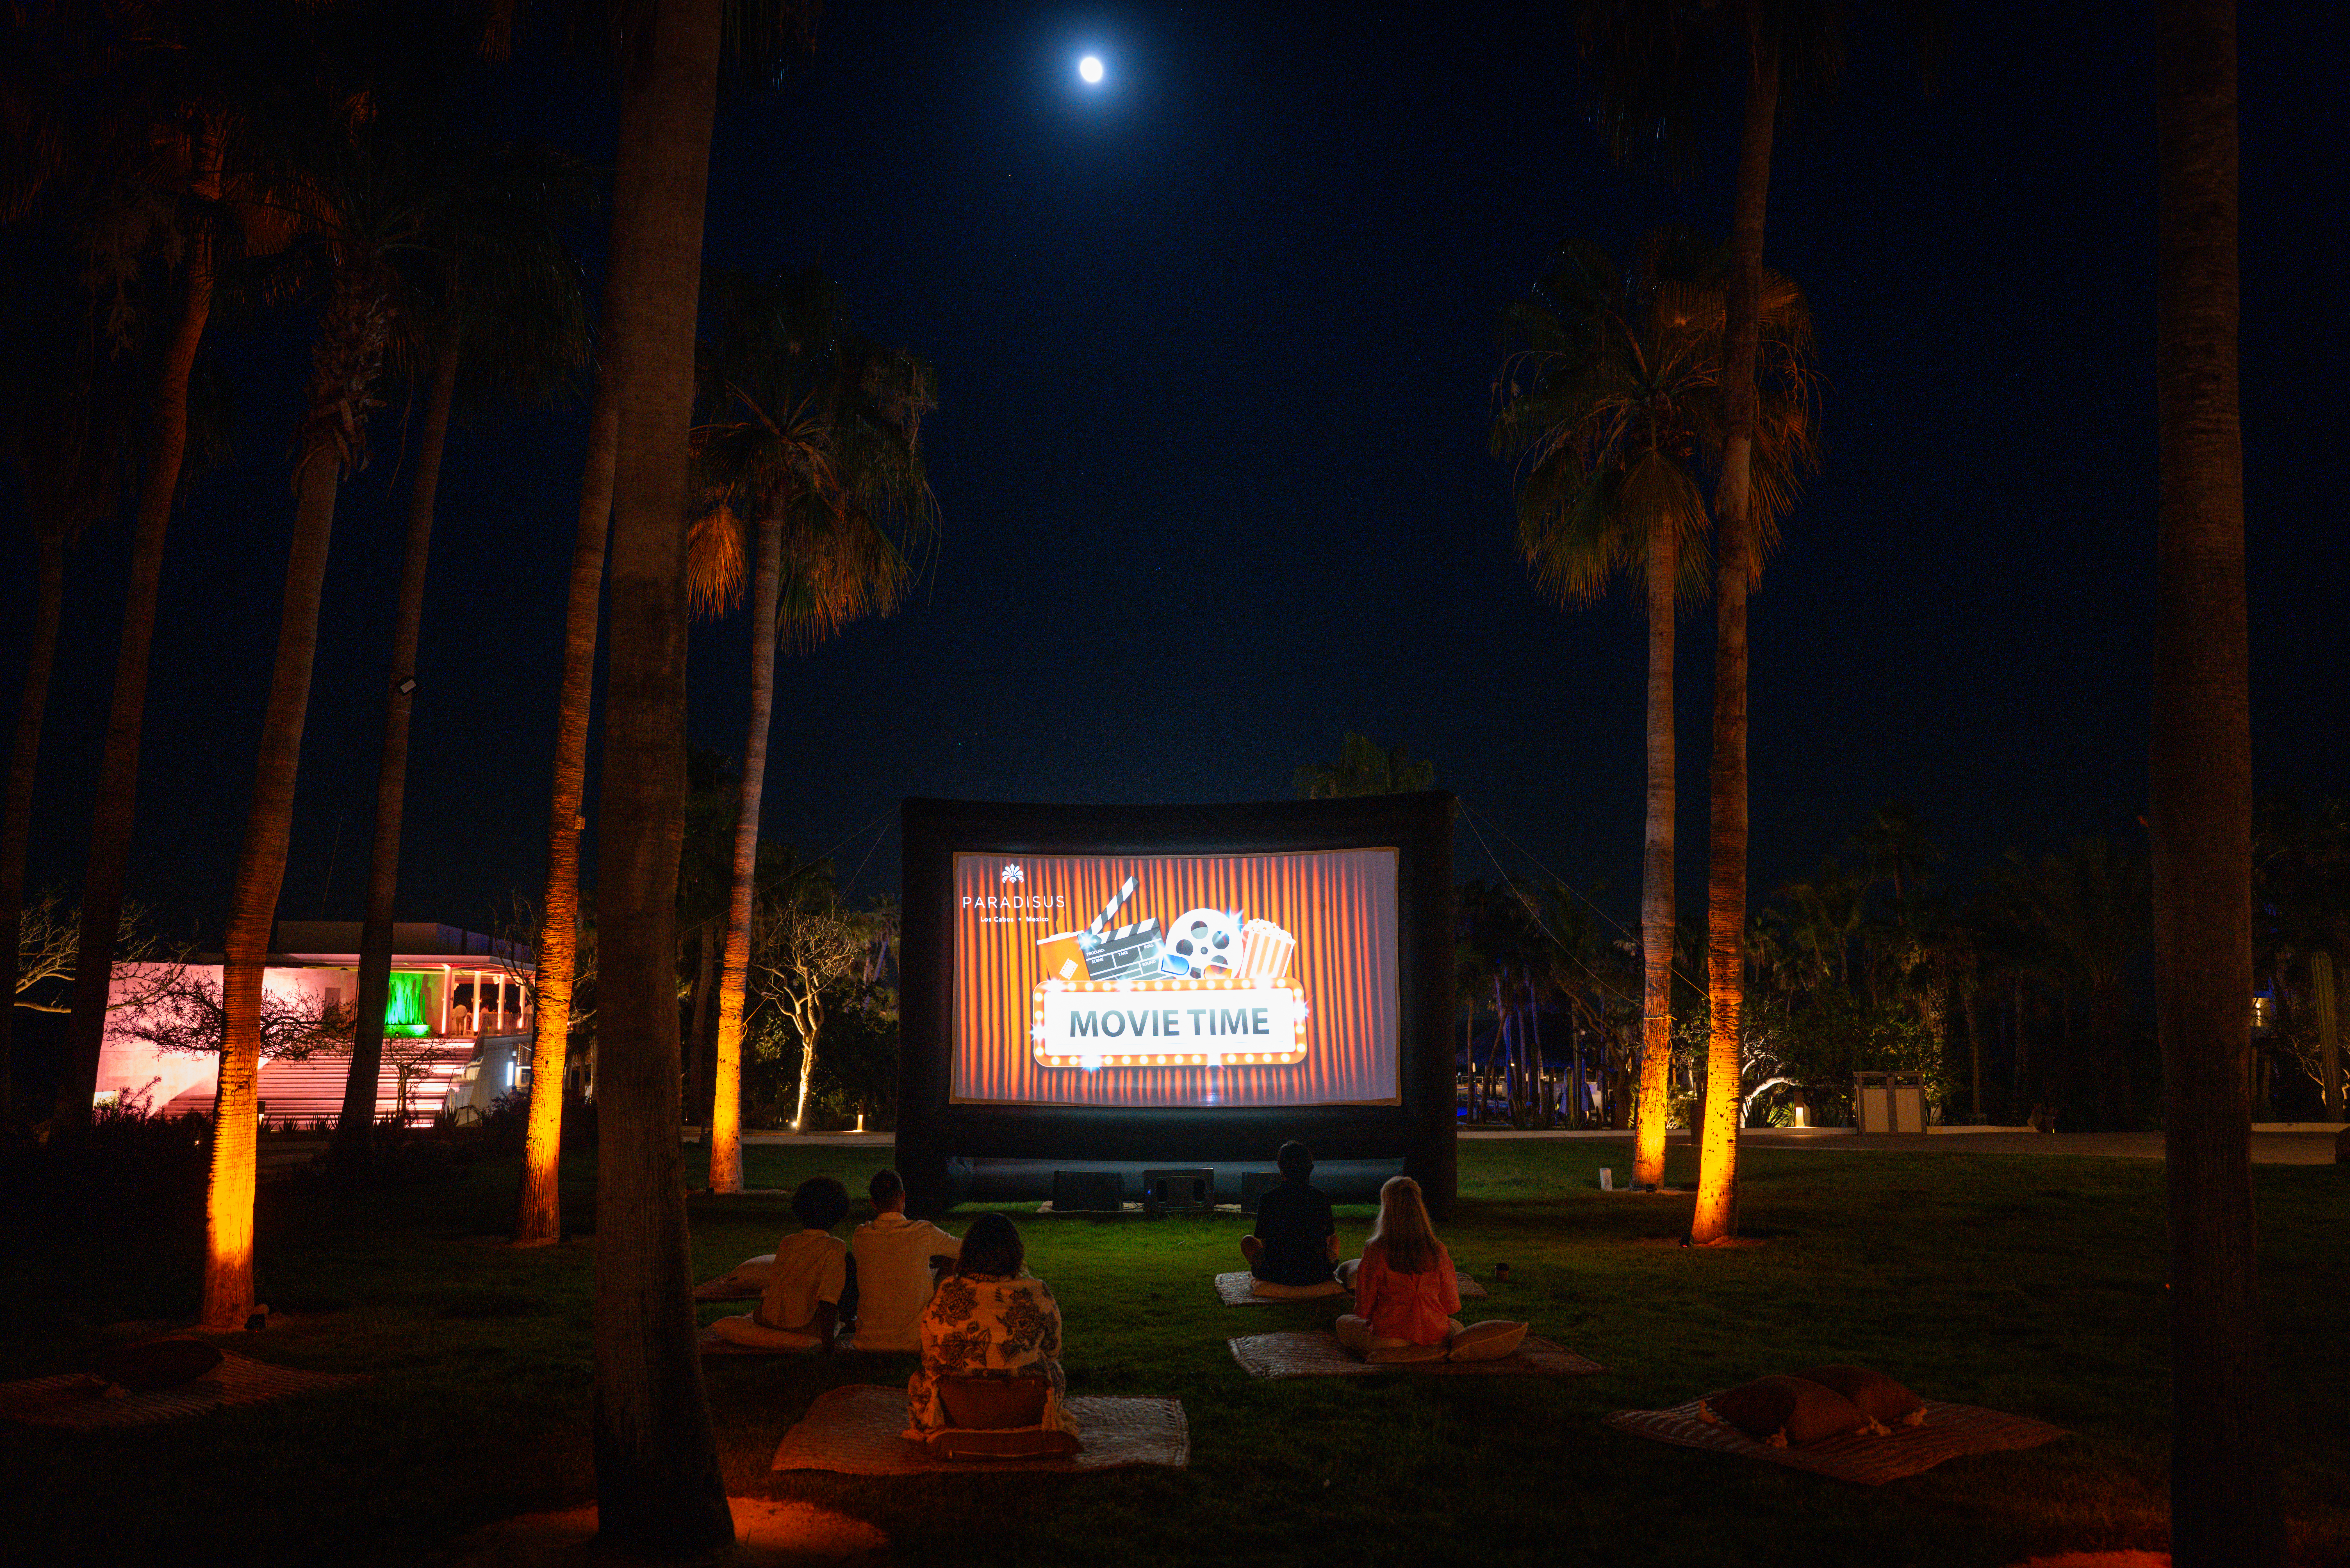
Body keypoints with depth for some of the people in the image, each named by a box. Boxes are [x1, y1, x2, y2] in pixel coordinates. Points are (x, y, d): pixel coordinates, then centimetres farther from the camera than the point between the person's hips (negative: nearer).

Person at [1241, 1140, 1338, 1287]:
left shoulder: (1267, 1199, -10)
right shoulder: (1322, 1198, -5)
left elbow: (1263, 1241, 0)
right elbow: (1328, 1238, 8)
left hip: (1279, 1277, -1)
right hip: (1319, 1276, 1)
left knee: (1247, 1241, 26)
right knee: (1335, 1236, 31)